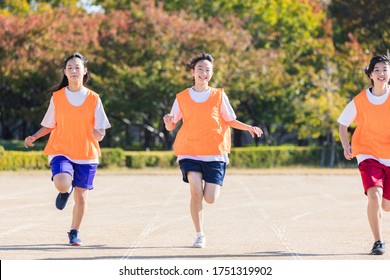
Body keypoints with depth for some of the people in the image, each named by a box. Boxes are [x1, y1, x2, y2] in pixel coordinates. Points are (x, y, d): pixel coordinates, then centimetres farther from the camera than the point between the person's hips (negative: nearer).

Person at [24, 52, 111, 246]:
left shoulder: (93, 99, 0)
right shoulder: (57, 97, 2)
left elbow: (100, 131, 1)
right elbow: (50, 125, 12)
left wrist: (98, 133, -22)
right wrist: (34, 137, -4)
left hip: (86, 154, 1)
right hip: (61, 151, -1)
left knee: (81, 196, 1)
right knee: (62, 184, -28)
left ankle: (74, 233, 24)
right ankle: (66, 191, 11)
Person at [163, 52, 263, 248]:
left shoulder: (219, 95, 5)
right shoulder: (182, 98, 6)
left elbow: (230, 121, 11)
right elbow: (170, 126, 8)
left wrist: (249, 128, -6)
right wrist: (168, 122, -15)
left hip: (214, 153, 0)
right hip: (189, 152, 0)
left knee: (210, 199, -7)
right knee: (196, 193, -18)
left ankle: (206, 184, 31)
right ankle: (199, 235, -3)